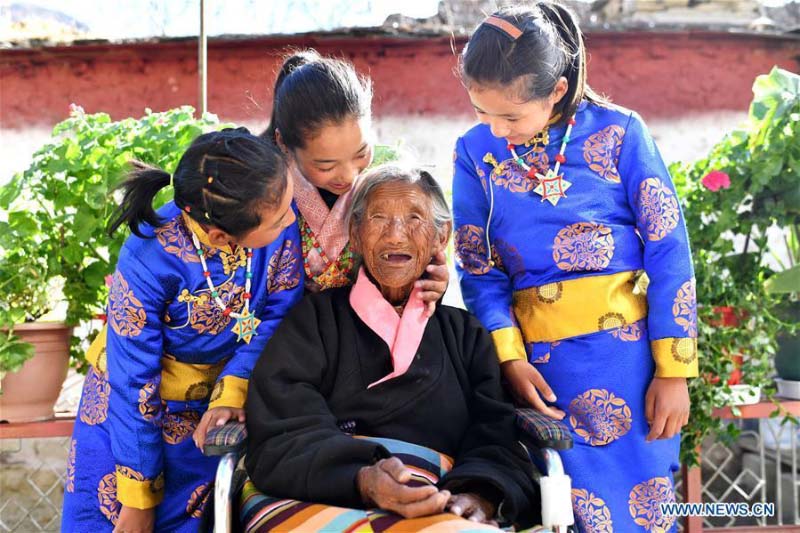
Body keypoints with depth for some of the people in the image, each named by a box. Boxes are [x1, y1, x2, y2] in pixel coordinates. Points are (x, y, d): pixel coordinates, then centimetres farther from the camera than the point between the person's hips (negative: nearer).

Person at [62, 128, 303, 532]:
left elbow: (277, 313, -12)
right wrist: (139, 498, -15)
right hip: (134, 404, -2)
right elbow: (132, 384, -23)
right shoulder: (148, 259, -31)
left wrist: (232, 391, -25)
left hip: (215, 403, 2)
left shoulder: (280, 218, -25)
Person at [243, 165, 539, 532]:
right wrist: (362, 480, -24)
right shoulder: (314, 316, 12)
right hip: (314, 499, -2)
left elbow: (496, 441, 6)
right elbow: (281, 437, -3)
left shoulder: (465, 334, 21)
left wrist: (478, 497, -18)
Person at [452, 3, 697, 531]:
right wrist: (510, 358, -9)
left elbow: (669, 251, -5)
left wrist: (673, 369, -8)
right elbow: (479, 269, 4)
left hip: (631, 347, -1)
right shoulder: (475, 151, 2)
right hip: (540, 359, 2)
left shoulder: (618, 132, -4)